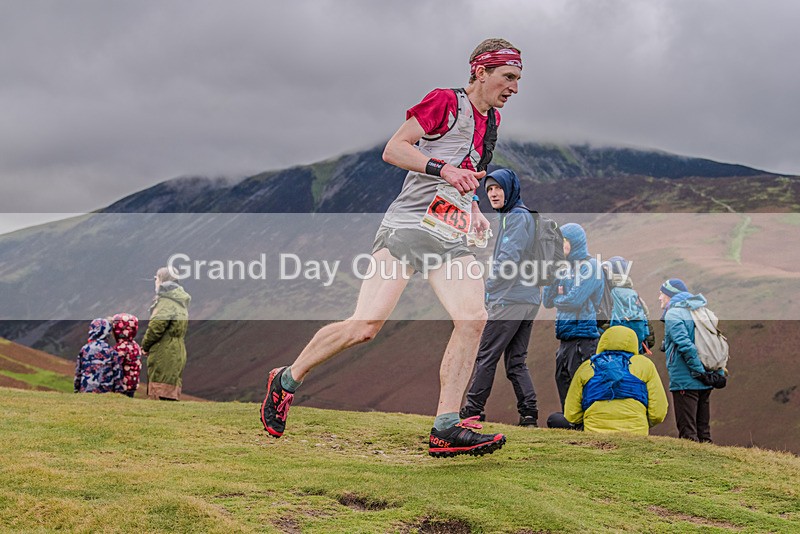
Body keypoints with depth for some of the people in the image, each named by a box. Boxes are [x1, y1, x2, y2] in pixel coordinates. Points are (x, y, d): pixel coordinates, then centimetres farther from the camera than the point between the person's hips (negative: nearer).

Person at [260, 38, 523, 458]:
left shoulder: (491, 120, 20)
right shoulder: (446, 102, -4)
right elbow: (393, 149, -9)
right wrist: (442, 168, -21)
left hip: (451, 240, 8)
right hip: (408, 225, -7)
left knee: (474, 318, -15)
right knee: (365, 325, -15)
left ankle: (446, 429, -12)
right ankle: (286, 381, 7)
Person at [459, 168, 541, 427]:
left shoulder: (517, 217, -10)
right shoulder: (525, 216, 20)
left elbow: (508, 259, -19)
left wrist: (487, 288, -10)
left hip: (509, 299, -10)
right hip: (529, 299, 10)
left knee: (486, 356, -2)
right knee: (516, 361, 9)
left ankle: (473, 409, 4)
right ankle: (529, 412, 2)